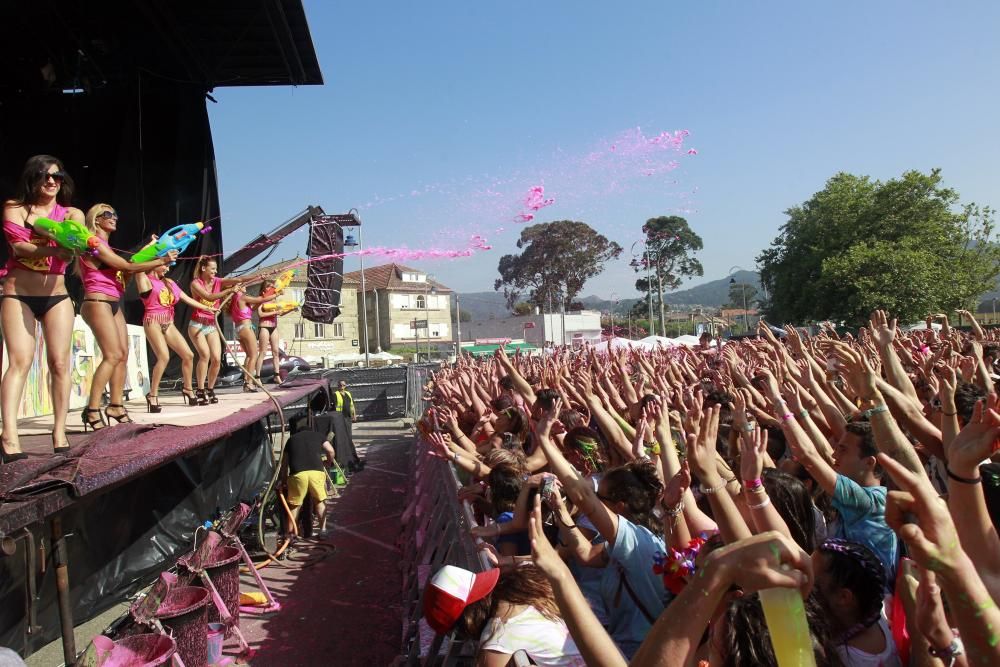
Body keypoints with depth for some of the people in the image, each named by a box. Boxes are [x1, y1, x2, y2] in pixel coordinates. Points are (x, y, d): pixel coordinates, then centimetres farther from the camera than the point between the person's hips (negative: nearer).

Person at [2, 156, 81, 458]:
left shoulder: (72, 214, 8)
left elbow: (69, 253, -10)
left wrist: (67, 248, -35)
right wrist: (53, 249, -31)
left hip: (56, 296, 1)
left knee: (59, 363, -5)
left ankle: (59, 432, -1)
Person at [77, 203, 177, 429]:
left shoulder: (105, 247, 21)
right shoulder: (94, 244, -8)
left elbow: (124, 271, 11)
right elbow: (127, 266, -14)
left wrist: (156, 263, 8)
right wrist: (161, 261, -12)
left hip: (113, 305, 10)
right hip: (98, 304, -10)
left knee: (123, 354, 5)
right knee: (113, 355, -16)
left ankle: (116, 406, 10)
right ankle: (92, 410, -13)